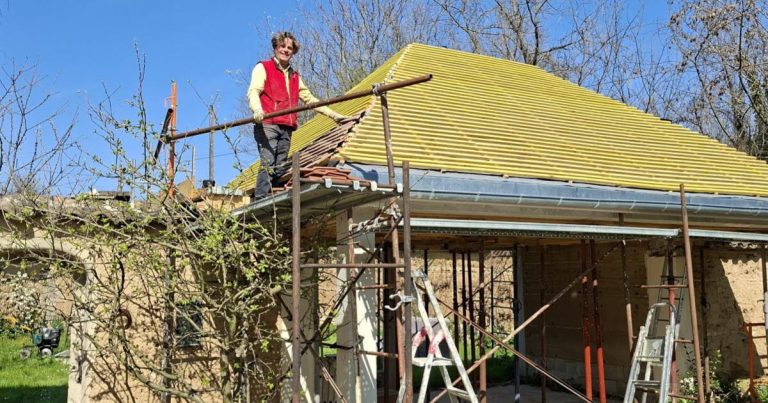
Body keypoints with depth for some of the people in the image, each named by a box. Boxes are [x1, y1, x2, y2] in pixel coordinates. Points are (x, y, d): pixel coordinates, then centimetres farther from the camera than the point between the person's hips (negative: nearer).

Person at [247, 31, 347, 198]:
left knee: (281, 168, -2)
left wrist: (335, 115, 27)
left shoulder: (295, 76, 28)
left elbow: (310, 99, 31)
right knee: (268, 164, -17)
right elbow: (253, 92, -6)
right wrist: (257, 110, -29)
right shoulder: (263, 68, 10)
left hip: (287, 128, 6)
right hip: (267, 124, -6)